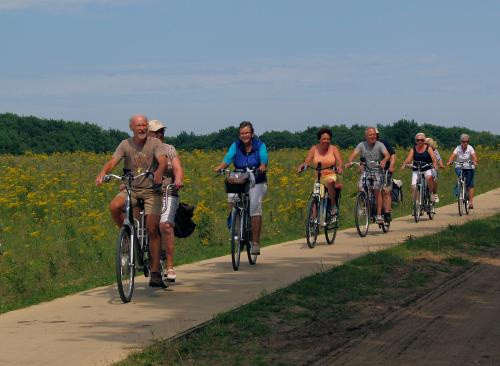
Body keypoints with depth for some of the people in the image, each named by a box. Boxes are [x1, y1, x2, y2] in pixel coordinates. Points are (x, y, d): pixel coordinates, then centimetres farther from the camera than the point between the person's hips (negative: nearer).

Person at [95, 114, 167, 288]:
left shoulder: (155, 143, -4)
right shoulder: (126, 145, 1)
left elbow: (163, 161, -21)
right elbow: (112, 162, -11)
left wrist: (158, 173, -44)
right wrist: (102, 173, -33)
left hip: (150, 190, -2)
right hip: (131, 189, 2)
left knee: (152, 230, -9)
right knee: (114, 206, -30)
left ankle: (155, 272, -1)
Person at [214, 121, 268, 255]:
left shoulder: (260, 145, -5)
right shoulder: (236, 146, -1)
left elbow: (264, 162, -17)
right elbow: (227, 160, -13)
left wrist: (262, 167, -41)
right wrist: (219, 167, -34)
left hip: (257, 183, -2)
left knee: (255, 206, -22)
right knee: (231, 197, -28)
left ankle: (255, 243, -18)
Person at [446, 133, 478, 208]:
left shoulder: (470, 148, -7)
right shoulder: (458, 148, -6)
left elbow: (474, 156, -21)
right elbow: (452, 155, -19)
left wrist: (475, 162, -42)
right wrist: (449, 162, -39)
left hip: (469, 167, 0)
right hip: (459, 167, 0)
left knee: (470, 185, -6)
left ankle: (470, 202, -2)